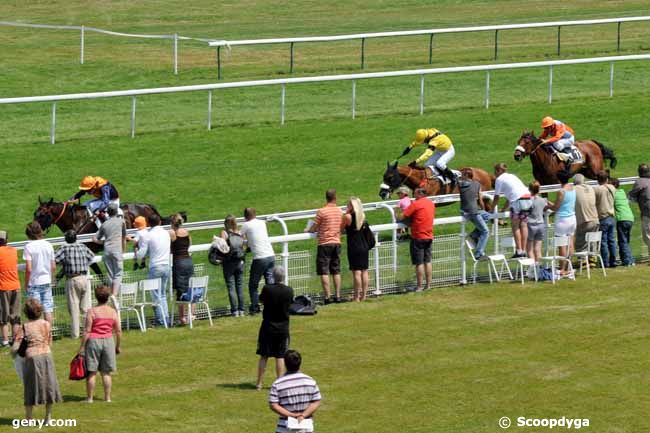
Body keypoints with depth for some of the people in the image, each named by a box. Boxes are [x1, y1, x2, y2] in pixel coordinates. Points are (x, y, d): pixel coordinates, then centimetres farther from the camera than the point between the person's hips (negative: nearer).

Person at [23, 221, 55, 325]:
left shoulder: (28, 247, -12)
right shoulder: (48, 245, 2)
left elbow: (28, 269, -16)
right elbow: (53, 267, 6)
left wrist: (26, 283, -5)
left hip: (34, 282, -4)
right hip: (46, 281, 4)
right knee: (48, 309, 9)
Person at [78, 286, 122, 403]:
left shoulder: (92, 311, -8)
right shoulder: (113, 312, 1)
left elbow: (87, 331, -10)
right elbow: (119, 331, 4)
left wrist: (82, 347, -5)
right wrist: (117, 346, 17)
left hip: (93, 341, -3)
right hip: (108, 341, 3)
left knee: (91, 372, 4)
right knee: (106, 372, 10)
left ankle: (90, 398, 6)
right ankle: (107, 398, 12)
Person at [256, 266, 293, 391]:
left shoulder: (267, 289, -14)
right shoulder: (289, 291, -10)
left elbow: (261, 300, 4)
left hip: (268, 326, -1)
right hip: (283, 327, 1)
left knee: (264, 356, 8)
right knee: (280, 357, 7)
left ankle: (259, 383, 12)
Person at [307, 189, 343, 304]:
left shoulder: (321, 211, -11)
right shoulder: (339, 211, 5)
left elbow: (314, 228, -5)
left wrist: (307, 230, 16)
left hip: (324, 244, -5)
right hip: (337, 242, 5)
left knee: (324, 272, -3)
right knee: (336, 271, 11)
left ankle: (327, 297, -8)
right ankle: (337, 296, 11)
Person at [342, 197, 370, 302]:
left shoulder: (348, 217, -12)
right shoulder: (363, 216, 6)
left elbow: (341, 228, 0)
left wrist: (346, 212, 0)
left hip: (354, 247, -6)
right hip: (364, 246, 6)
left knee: (356, 272, -6)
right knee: (364, 271, 8)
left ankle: (357, 297, -5)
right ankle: (363, 295, 13)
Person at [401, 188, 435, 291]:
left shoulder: (416, 204, -14)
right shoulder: (431, 204, 8)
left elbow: (403, 216, -15)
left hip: (418, 237, -7)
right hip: (429, 236, 7)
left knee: (419, 263, -2)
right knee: (427, 261, 12)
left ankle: (419, 286, 0)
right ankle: (428, 285, 14)